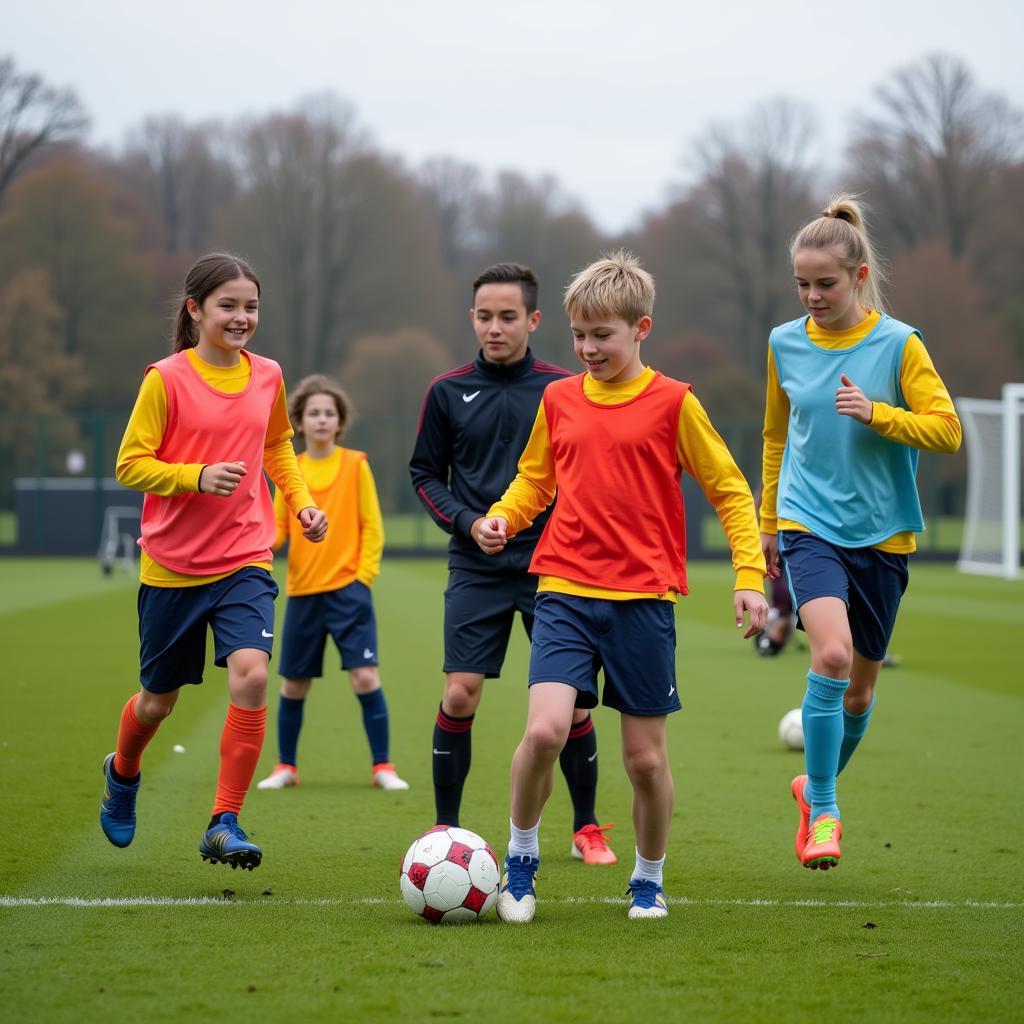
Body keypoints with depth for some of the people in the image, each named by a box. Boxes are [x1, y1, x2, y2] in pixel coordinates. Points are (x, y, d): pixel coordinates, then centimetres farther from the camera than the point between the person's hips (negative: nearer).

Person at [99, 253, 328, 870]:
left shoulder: (267, 376, 4)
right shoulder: (166, 379, -10)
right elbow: (130, 465, -9)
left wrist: (301, 501, 8)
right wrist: (197, 477, -24)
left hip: (245, 560, 2)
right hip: (173, 565, -2)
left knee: (251, 673, -21)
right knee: (160, 699, 11)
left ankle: (225, 824, -12)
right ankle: (123, 774, 46)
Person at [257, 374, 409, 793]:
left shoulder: (355, 465, 0)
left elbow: (372, 526, 1)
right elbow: (278, 530, 7)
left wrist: (364, 575, -8)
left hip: (347, 589, -3)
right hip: (303, 593, 3)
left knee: (365, 676, -12)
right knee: (294, 684, 8)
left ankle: (382, 767, -3)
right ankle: (286, 766, 23)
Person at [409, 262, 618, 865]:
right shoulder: (449, 392, 3)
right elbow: (426, 473, 10)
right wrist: (467, 521, -6)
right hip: (477, 569, 0)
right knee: (460, 695, -8)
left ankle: (587, 829, 16)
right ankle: (446, 829, 6)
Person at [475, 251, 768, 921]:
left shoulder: (673, 403, -2)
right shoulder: (558, 400, 8)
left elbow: (731, 492, 3)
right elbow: (535, 480, 22)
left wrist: (749, 575, -5)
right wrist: (503, 516, 2)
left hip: (644, 599, -2)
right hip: (566, 592, 2)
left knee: (645, 756, 3)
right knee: (545, 729, -17)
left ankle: (649, 880, 25)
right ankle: (521, 862, 4)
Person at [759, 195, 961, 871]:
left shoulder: (899, 344, -6)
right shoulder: (786, 344, 3)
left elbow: (947, 430, -9)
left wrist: (876, 413, -23)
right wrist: (768, 522, 21)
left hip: (882, 535, 0)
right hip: (810, 525, 0)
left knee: (861, 687, 10)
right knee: (831, 654, -24)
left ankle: (819, 786, 38)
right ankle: (822, 812, -13)